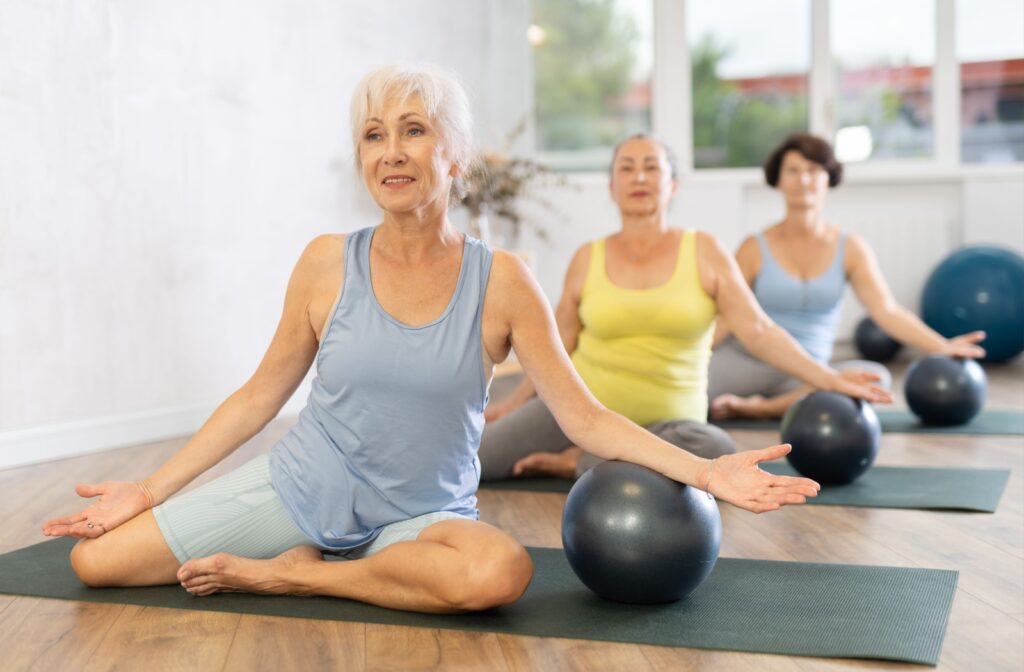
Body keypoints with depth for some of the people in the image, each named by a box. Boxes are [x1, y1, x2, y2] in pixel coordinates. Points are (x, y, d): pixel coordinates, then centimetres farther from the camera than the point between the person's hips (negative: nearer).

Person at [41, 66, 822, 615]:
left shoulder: (501, 282, -9)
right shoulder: (327, 264, -6)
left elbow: (585, 417, -8)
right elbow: (261, 395, 3)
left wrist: (704, 470, -20)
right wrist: (149, 488, 1)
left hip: (422, 513, -1)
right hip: (301, 485, 1)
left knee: (502, 571, -37)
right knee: (96, 559, -7)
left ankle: (297, 574, -11)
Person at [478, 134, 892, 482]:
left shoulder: (704, 252, -2)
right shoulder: (587, 259, 1)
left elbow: (758, 330, -8)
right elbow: (558, 347, 9)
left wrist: (827, 380, -17)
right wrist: (510, 405, 12)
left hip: (664, 421, 0)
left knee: (716, 451, -37)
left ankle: (582, 464, -13)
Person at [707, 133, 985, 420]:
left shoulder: (851, 249, 4)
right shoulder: (755, 249, 0)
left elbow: (887, 310, -6)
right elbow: (722, 319, -2)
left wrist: (942, 347, -20)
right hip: (746, 361, -3)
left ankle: (759, 409, -24)